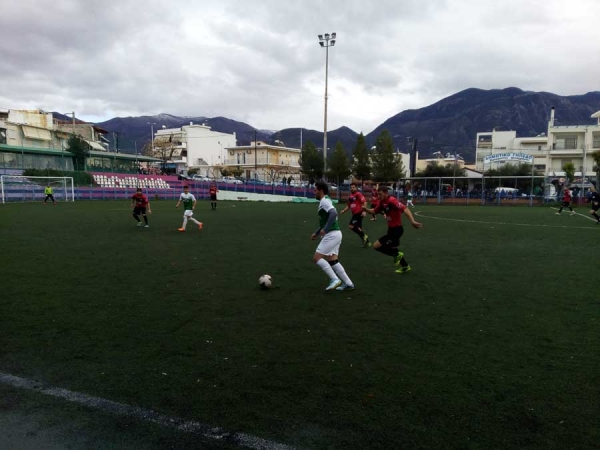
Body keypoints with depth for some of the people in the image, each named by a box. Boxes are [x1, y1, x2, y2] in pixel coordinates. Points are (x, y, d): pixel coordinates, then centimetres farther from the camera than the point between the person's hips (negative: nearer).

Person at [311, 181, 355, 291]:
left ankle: (334, 279, -9)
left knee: (317, 258, -7)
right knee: (332, 261, 12)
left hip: (332, 235, -10)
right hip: (334, 234, 10)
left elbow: (334, 213, -31)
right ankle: (348, 283, 13)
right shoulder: (324, 201, 19)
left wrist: (325, 229, -31)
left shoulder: (324, 201, -12)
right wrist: (316, 233, 30)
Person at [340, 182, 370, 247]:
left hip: (359, 213, -9)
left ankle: (364, 236, -4)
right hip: (355, 214, 9)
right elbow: (349, 206, 25)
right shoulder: (350, 196, 15)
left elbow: (364, 202, -18)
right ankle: (367, 242, 21)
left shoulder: (358, 194, -9)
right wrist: (344, 210, 10)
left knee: (351, 226, -16)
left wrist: (364, 211, -28)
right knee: (358, 228, 11)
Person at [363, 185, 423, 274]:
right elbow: (374, 211, 15)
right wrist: (366, 209, -6)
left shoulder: (392, 200, -23)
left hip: (396, 229, -9)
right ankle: (405, 266, 39)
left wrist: (412, 221, -44)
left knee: (376, 246, -9)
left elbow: (405, 209, -32)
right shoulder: (382, 202, 4)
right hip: (391, 229, 9)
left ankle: (397, 254, 7)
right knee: (393, 248, 24)